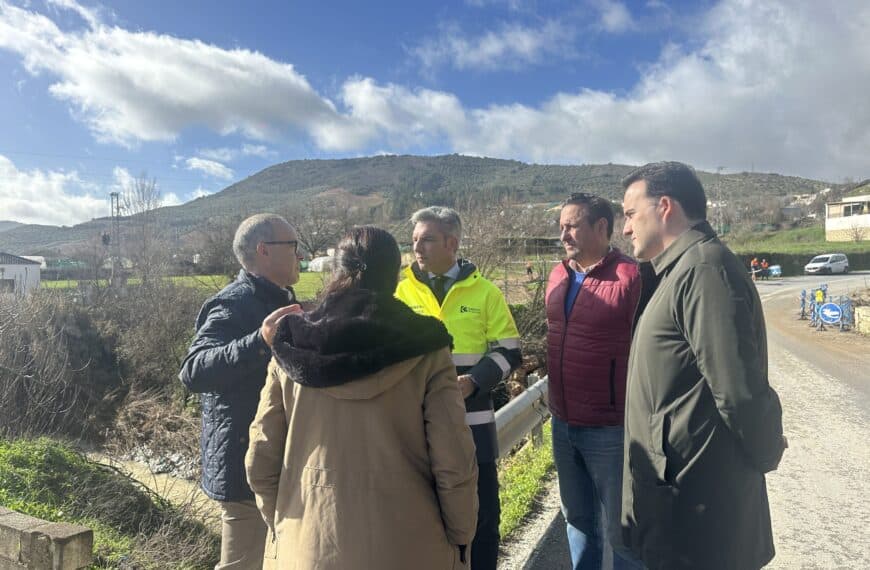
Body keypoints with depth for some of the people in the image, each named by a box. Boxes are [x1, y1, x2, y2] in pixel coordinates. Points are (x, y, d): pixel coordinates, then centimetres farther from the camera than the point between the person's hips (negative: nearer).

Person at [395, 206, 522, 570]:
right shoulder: (402, 292, 5)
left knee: (481, 513, 11)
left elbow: (508, 353, 1)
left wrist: (473, 381, -15)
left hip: (471, 424, -1)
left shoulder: (485, 292, 2)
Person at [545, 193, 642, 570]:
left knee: (620, 529, 12)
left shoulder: (631, 278, -17)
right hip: (563, 425, 7)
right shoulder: (558, 276, 5)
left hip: (610, 428, -7)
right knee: (577, 518, 23)